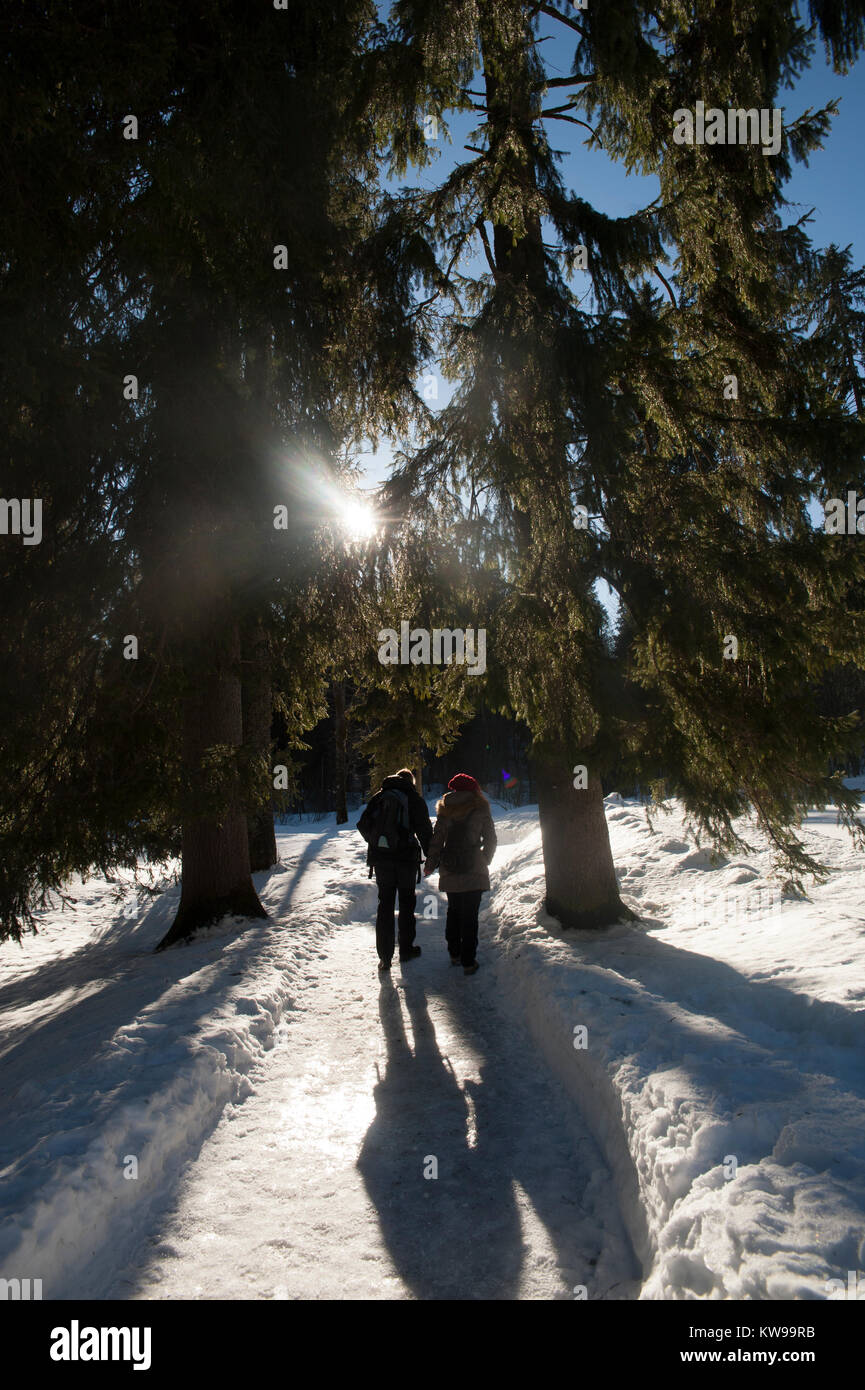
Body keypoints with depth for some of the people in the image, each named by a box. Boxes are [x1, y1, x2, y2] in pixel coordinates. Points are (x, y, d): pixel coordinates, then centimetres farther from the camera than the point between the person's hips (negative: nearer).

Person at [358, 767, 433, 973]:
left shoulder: (378, 797, 7)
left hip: (380, 858, 2)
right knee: (407, 902, 14)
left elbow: (363, 825, 7)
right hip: (406, 858, -2)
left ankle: (385, 957, 3)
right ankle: (406, 949, 21)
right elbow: (425, 830, -7)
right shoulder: (415, 799, -2)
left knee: (385, 904, 7)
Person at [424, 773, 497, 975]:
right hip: (473, 870, -3)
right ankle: (468, 962, 1)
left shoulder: (445, 810, 6)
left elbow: (437, 839, 6)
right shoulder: (480, 809, -1)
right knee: (469, 915, 0)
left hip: (449, 870, 3)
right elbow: (490, 839, 3)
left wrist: (430, 864, 17)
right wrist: (485, 861, 18)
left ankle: (454, 954, 24)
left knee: (454, 911, 17)